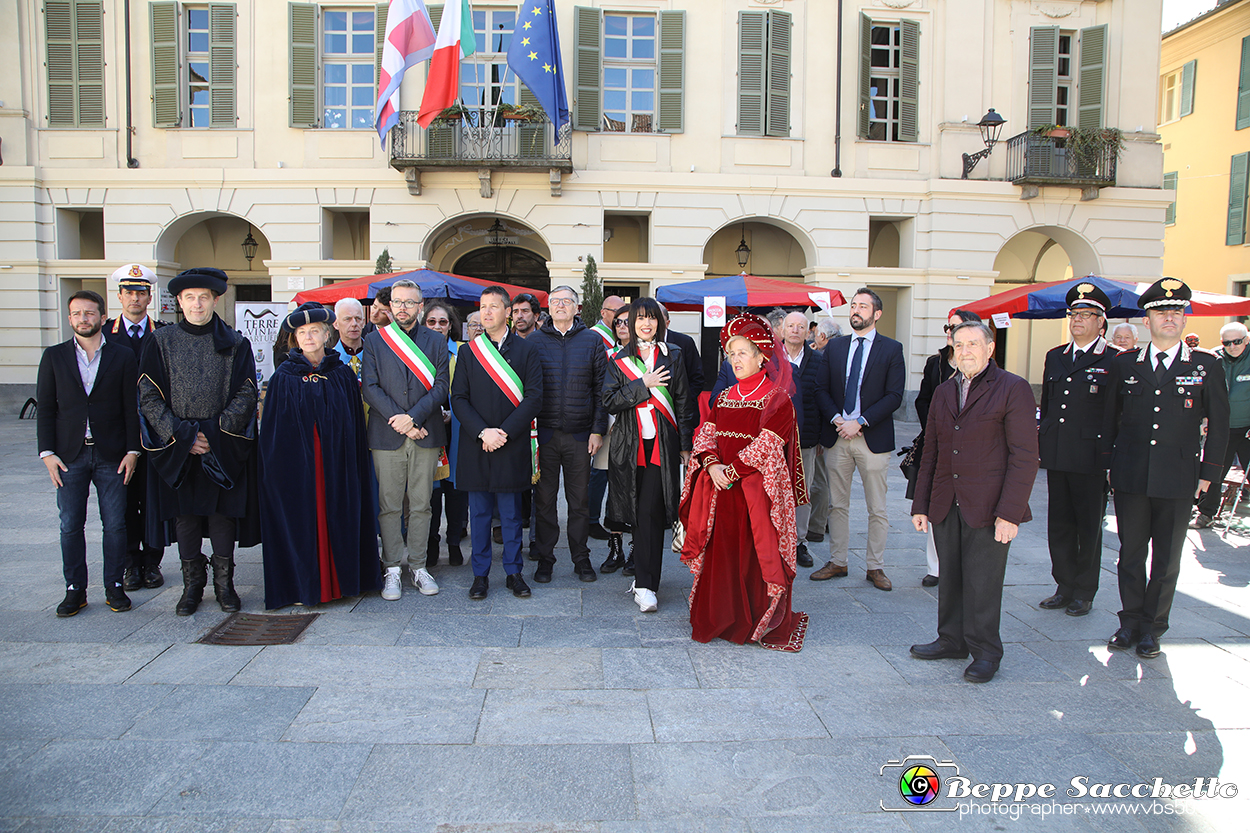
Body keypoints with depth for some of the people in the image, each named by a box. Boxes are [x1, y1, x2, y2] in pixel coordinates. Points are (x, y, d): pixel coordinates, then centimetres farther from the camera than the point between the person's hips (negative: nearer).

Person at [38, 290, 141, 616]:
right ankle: (75, 590, 15)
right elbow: (45, 408, 6)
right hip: (70, 455, 1)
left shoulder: (122, 357, 4)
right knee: (70, 525, 5)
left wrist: (132, 451, -4)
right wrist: (47, 452, -3)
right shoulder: (54, 357, 7)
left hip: (112, 455, -1)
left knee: (115, 524, 3)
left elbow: (131, 408, 3)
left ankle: (115, 586, 15)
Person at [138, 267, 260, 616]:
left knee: (223, 512, 2)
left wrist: (215, 433, -12)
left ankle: (224, 583, 14)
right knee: (185, 515, 6)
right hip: (176, 446, 1)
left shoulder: (235, 344, 2)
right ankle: (192, 585, 18)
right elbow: (149, 397, 0)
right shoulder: (161, 342, 4)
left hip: (224, 445, -1)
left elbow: (246, 395, -2)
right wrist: (183, 435, -9)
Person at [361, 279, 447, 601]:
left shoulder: (437, 341, 10)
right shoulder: (374, 340, 8)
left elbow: (441, 386, 1)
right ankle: (392, 569, 11)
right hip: (386, 436, -1)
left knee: (421, 505, 6)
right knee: (389, 506, 2)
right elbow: (370, 388, 0)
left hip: (426, 435, 1)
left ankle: (418, 567, 16)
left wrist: (413, 417, -13)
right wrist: (399, 422, -11)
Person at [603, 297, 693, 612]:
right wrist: (644, 385, -11)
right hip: (629, 444, 1)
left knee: (651, 512, -8)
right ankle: (645, 575, 22)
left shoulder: (673, 356, 8)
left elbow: (683, 402, 9)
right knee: (637, 511, 5)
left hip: (662, 444, -1)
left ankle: (645, 586, -6)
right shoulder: (620, 360, 8)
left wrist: (685, 445, 5)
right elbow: (609, 402, -3)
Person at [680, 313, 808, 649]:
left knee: (755, 555, -2)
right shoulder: (725, 397, 15)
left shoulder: (777, 398, -3)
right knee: (719, 553, 7)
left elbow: (766, 445, -11)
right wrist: (712, 465, -11)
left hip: (756, 488, -5)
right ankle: (720, 619, 20)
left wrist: (733, 470, -16)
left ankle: (762, 623, 12)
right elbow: (706, 434, 8)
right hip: (720, 486, 5)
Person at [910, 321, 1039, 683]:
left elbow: (1024, 457, -9)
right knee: (949, 578, 12)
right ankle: (951, 640, 27)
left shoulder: (1013, 389, -5)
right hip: (945, 505, 5)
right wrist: (921, 504, 11)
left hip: (987, 509, -5)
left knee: (982, 582, 1)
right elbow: (930, 453, 16)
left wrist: (1009, 513, -14)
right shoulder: (943, 392, 14)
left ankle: (985, 652, 17)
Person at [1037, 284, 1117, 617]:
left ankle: (1084, 593, 18)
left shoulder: (1114, 361, -4)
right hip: (1056, 457, 5)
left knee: (1089, 526, 6)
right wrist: (1043, 443, 11)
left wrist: (1109, 453, -11)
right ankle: (1065, 587, 23)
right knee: (1059, 524, 11)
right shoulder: (1054, 357, 13)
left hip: (1091, 458, -5)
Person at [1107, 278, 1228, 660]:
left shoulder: (1207, 366, 2)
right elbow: (1111, 419, 11)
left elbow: (1218, 425, 4)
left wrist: (1208, 472, 0)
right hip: (1130, 477, 1)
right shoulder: (1124, 364, 5)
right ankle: (1130, 623, 22)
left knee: (1167, 560, 7)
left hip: (1178, 479, -1)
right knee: (1130, 554, 9)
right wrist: (1109, 465, 8)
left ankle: (1152, 628, 20)